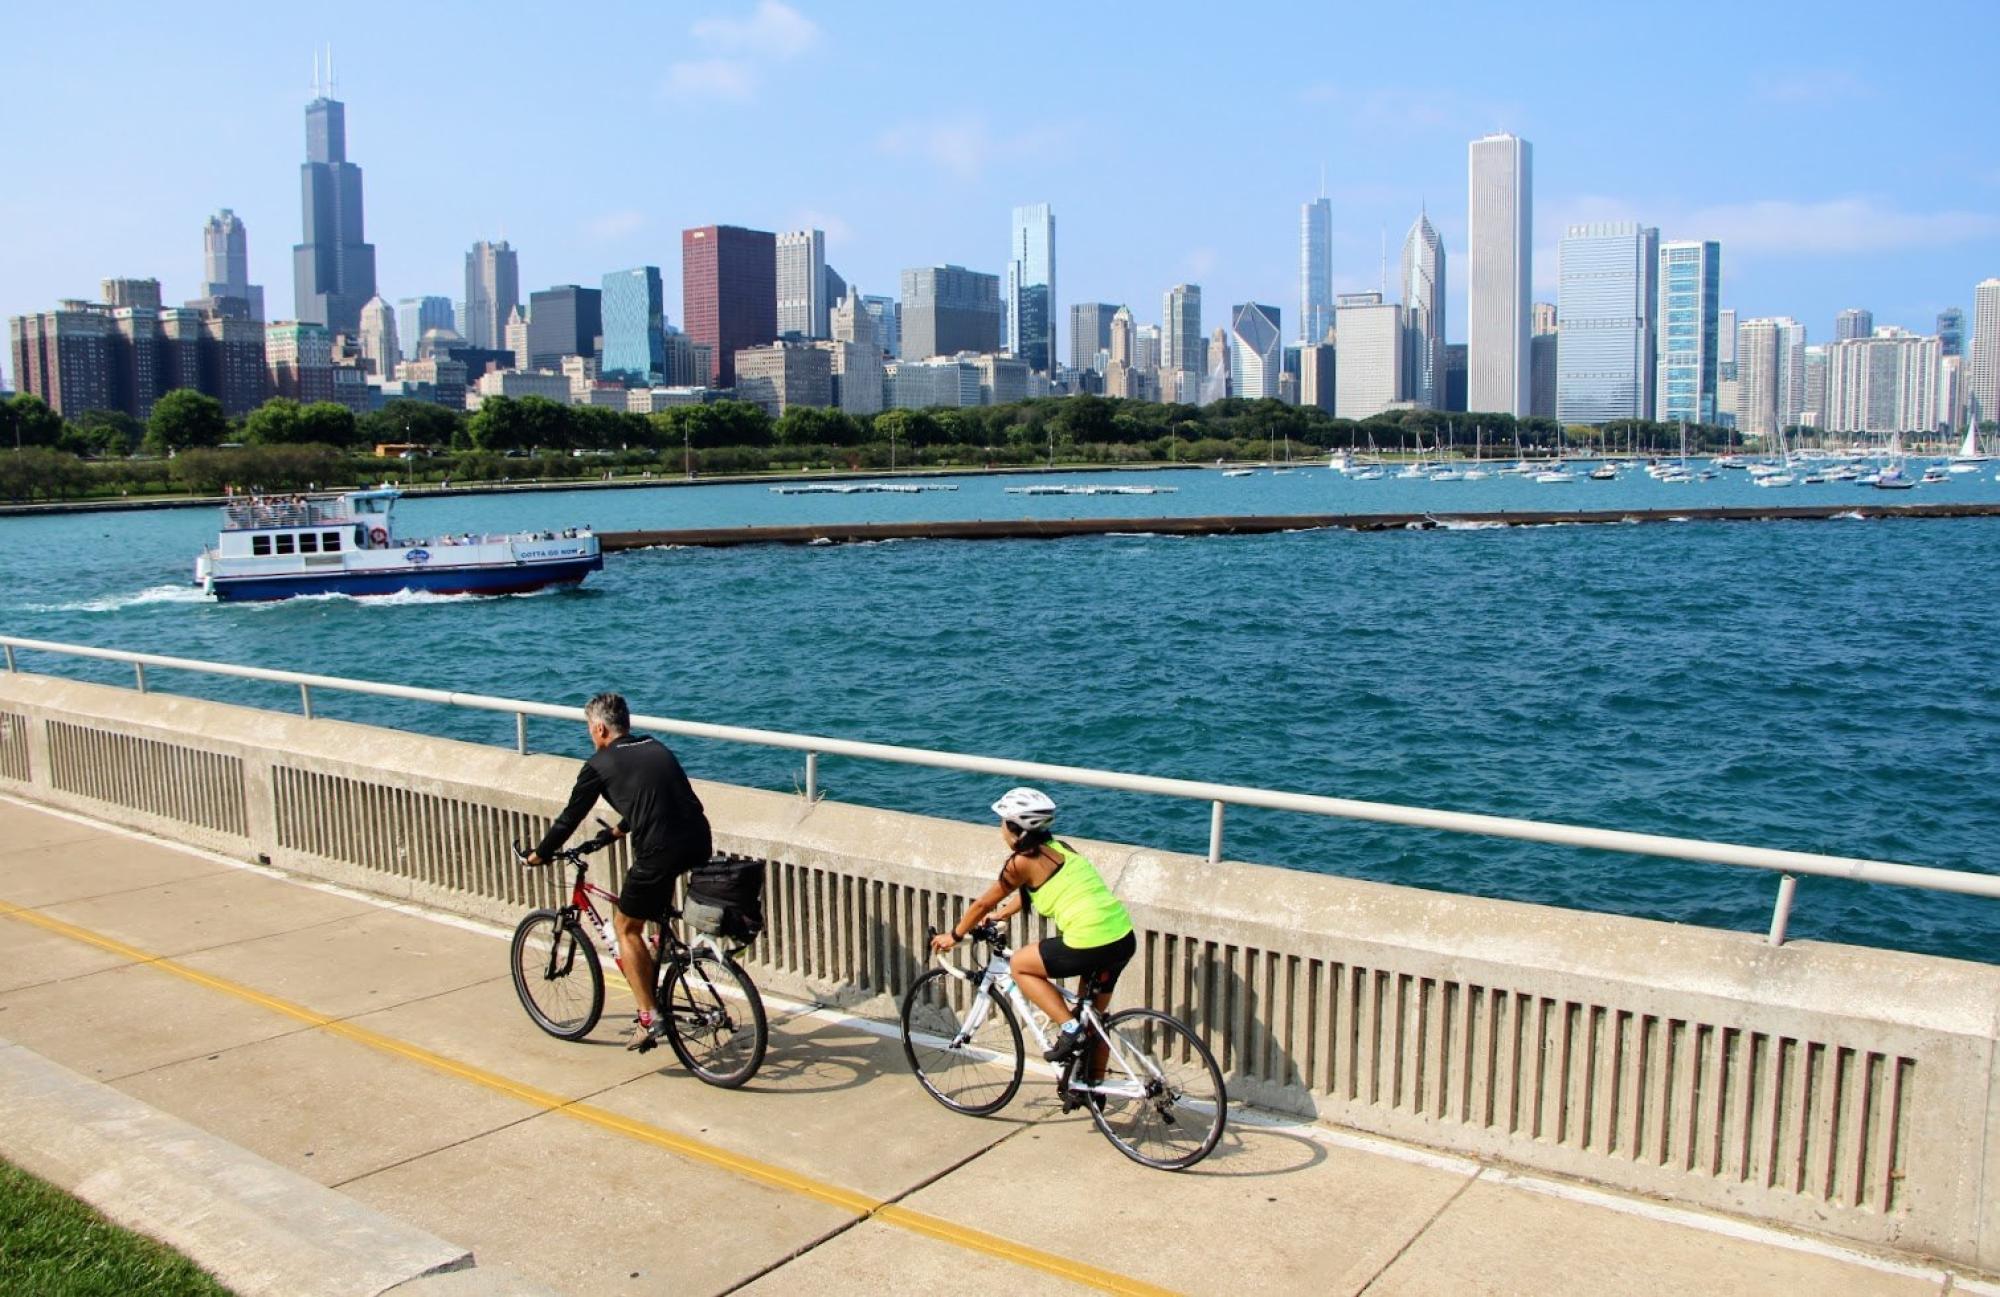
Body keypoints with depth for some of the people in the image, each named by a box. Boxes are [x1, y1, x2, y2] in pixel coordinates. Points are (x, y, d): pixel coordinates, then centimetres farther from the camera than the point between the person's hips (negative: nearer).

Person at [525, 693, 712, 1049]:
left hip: (660, 852, -6)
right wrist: (620, 830, 51)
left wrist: (539, 854, 25)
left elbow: (570, 818, 10)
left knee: (626, 927, 13)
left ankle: (648, 1017, 6)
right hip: (699, 843, 7)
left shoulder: (600, 764, 4)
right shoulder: (656, 748, 21)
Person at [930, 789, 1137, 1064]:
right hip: (1125, 938, 8)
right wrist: (998, 915, 47)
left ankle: (1070, 1029, 4)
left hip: (1090, 944, -8)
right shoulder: (1056, 846, 18)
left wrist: (954, 935, 23)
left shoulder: (1023, 861, -4)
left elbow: (983, 904, 9)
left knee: (1019, 965, 12)